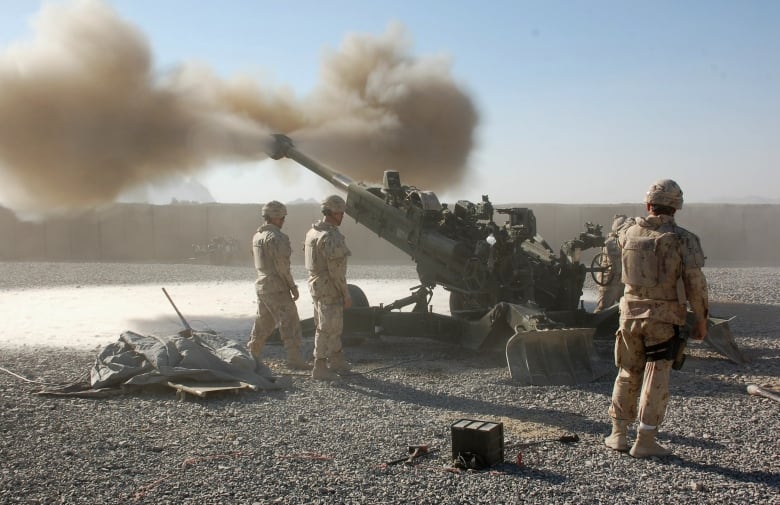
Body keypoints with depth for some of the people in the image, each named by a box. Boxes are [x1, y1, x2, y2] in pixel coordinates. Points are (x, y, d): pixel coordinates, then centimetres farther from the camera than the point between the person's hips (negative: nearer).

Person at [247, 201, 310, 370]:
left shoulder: (257, 236, 12)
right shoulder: (276, 237, -16)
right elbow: (282, 266, -20)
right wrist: (293, 287, -11)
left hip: (262, 286, 9)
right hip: (277, 288, -9)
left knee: (263, 323, 19)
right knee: (290, 323, -5)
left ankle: (252, 355, 26)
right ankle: (295, 360, -7)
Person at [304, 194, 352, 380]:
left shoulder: (313, 231, 8)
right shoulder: (331, 237, -22)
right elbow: (336, 270, -23)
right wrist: (346, 295, -16)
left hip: (317, 285, 9)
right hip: (329, 289, -9)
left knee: (334, 325, 20)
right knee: (327, 328, 1)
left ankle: (336, 360, 32)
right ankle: (320, 368, 8)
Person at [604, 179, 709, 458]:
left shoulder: (629, 233, 1)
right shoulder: (683, 239, -11)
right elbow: (696, 283, -10)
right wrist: (701, 319, 1)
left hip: (631, 313, 4)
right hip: (664, 317, -4)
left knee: (627, 373, 16)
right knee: (656, 379, 4)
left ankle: (618, 434, 20)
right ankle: (645, 440, 8)